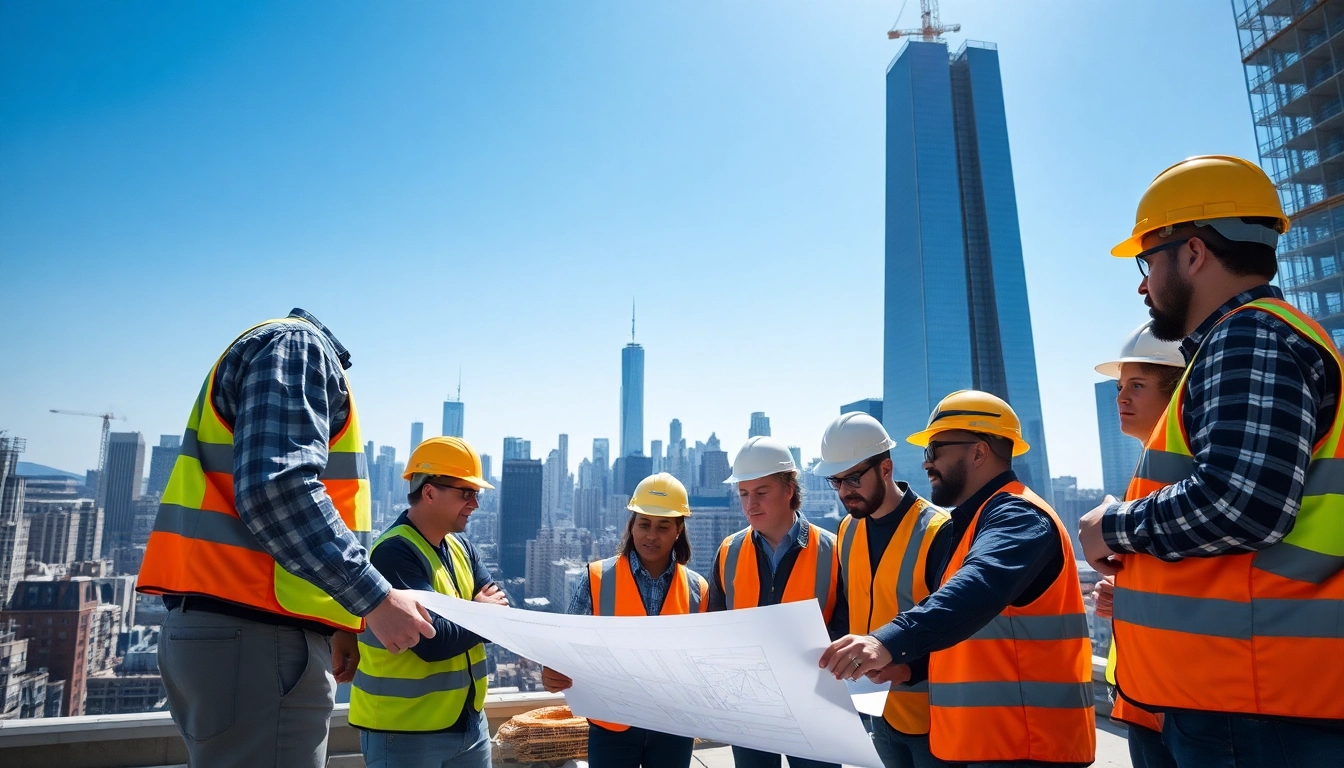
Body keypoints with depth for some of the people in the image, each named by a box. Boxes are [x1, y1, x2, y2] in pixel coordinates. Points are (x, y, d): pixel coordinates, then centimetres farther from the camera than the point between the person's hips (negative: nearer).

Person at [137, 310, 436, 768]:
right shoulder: (299, 344, -6)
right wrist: (373, 597, -21)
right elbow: (276, 486, -22)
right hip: (255, 638, -10)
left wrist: (331, 622, 19)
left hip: (215, 626, 10)